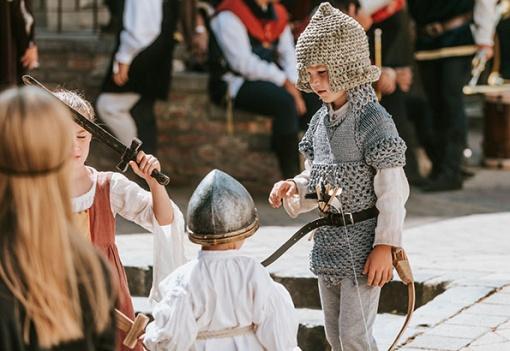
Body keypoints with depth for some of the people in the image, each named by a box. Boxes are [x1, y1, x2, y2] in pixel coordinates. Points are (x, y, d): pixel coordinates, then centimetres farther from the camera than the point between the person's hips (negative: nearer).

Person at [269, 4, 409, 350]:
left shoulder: (373, 120, -16)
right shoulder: (321, 121, 6)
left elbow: (393, 191, -16)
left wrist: (385, 246, -18)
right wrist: (293, 187, -5)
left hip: (362, 245, -8)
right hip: (329, 244, 8)